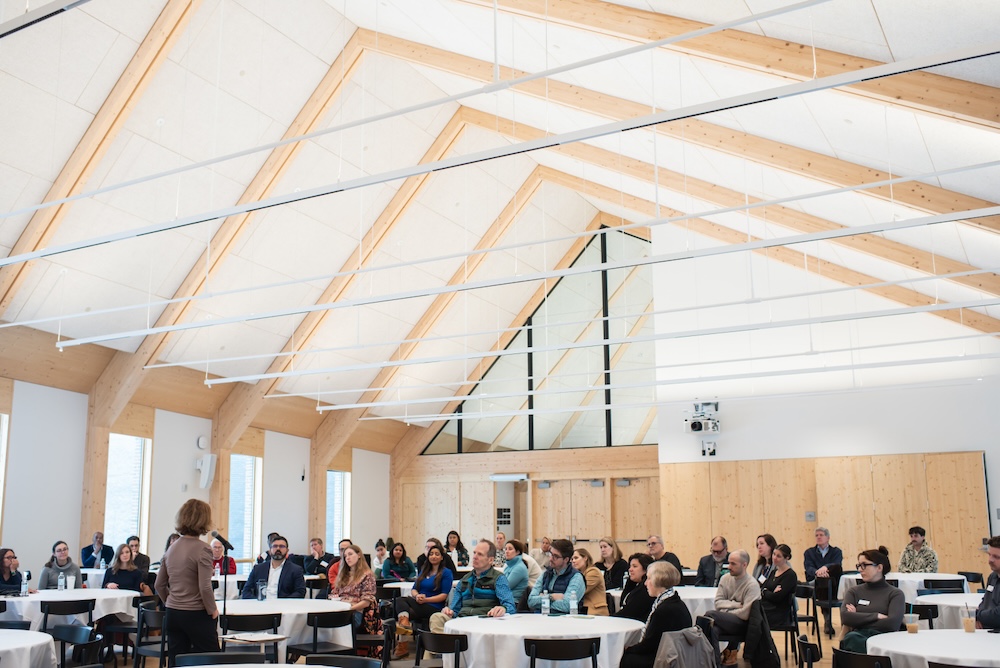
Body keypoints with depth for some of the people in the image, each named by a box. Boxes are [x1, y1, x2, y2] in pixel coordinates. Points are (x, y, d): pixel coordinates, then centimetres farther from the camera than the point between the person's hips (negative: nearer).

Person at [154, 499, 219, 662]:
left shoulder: (172, 548, 6)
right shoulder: (203, 549, -15)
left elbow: (159, 585, 11)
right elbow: (205, 587, -20)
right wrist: (213, 610, -6)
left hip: (173, 613, 7)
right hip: (197, 615, -6)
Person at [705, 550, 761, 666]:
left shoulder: (752, 585, -11)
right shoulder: (725, 578, 7)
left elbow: (745, 614, -16)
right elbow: (718, 603, 3)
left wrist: (726, 611, -6)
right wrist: (736, 604, -12)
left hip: (744, 625, -5)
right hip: (727, 621, 5)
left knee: (710, 615, -25)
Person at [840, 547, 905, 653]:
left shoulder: (895, 594, 14)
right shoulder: (853, 592, 22)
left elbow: (892, 624, -4)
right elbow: (845, 617, 2)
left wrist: (859, 619, 2)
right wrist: (877, 616, -4)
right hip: (857, 637, 3)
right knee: (851, 637, -39)